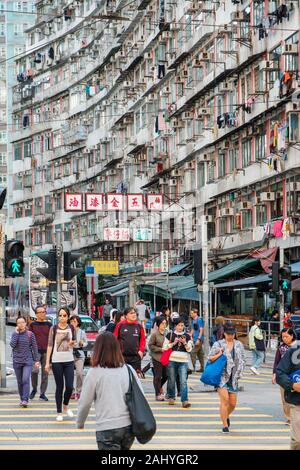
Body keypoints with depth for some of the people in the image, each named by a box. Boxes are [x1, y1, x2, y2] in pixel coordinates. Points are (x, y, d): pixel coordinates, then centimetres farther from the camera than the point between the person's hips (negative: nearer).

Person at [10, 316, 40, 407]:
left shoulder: (30, 334, 0)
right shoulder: (14, 334, 3)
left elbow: (35, 347, 4)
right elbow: (12, 345, -12)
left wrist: (36, 360, 2)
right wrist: (16, 333, -12)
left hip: (28, 361, -2)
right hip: (17, 361, 2)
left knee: (26, 380, -15)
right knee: (20, 382, 8)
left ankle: (25, 400, -16)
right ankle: (22, 399, 20)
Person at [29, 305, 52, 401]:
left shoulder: (49, 325, 10)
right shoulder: (33, 324, 6)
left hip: (46, 352, 2)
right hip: (36, 351, -2)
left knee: (45, 373, 3)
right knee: (34, 370, -19)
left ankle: (42, 394, 10)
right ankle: (34, 389, 4)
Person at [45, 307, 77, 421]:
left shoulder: (71, 328, 5)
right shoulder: (54, 329, -1)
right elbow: (50, 345, 0)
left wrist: (72, 344, -9)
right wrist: (47, 362, -4)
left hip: (69, 361, 2)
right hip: (56, 361, -2)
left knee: (69, 387, -4)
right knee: (59, 387, 3)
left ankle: (65, 406, 22)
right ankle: (59, 412, 13)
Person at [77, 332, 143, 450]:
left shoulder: (94, 373, -6)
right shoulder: (129, 369, 4)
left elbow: (85, 402, 0)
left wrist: (80, 422, 17)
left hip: (107, 429, -4)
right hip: (129, 426, 4)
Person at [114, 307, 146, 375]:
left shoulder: (139, 326, 6)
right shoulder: (120, 325, -1)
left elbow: (142, 339, 9)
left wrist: (141, 350, -2)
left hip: (135, 356, 2)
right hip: (122, 356, -2)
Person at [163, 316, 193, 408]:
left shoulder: (187, 336, 10)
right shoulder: (170, 334, 7)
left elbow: (189, 349, 7)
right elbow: (165, 347, 6)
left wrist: (185, 343, -10)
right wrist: (173, 343, -7)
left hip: (183, 361, 0)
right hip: (172, 360, 0)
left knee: (183, 381, -10)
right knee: (171, 380, 6)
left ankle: (185, 400, -14)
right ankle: (171, 397, 23)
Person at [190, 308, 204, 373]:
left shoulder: (199, 320, -12)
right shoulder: (193, 320, 14)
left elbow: (201, 330, -15)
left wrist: (198, 339, -20)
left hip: (199, 339, -9)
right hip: (195, 339, 9)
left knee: (193, 353, -12)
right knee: (200, 353, 12)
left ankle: (193, 367, -13)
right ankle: (202, 368, 16)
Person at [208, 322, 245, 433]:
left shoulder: (239, 345, 10)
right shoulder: (218, 344, 0)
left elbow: (242, 360, 15)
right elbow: (210, 358, 2)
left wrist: (239, 372, 4)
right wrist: (219, 354, -14)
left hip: (233, 377, 4)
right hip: (222, 375, -4)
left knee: (233, 403, 5)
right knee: (224, 400, -15)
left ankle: (226, 416, 37)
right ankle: (225, 425, -6)